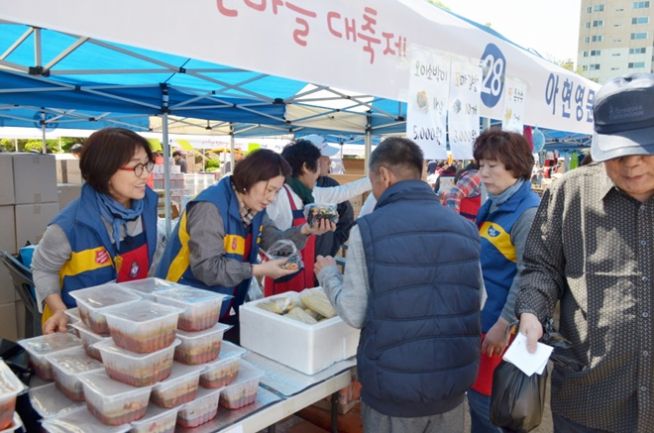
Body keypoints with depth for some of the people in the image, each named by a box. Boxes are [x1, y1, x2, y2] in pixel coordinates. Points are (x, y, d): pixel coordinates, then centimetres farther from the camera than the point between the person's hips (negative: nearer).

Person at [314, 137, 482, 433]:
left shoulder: (367, 229, -15)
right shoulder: (465, 228, -1)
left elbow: (355, 314, -11)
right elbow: (478, 301, 7)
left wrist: (328, 274, 5)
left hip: (394, 387, -3)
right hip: (454, 383, 4)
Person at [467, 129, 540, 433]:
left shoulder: (528, 211, -16)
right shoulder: (491, 206, 10)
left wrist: (504, 324, -21)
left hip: (502, 324, -8)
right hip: (480, 317, 8)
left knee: (488, 402, 5)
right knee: (477, 396, 20)